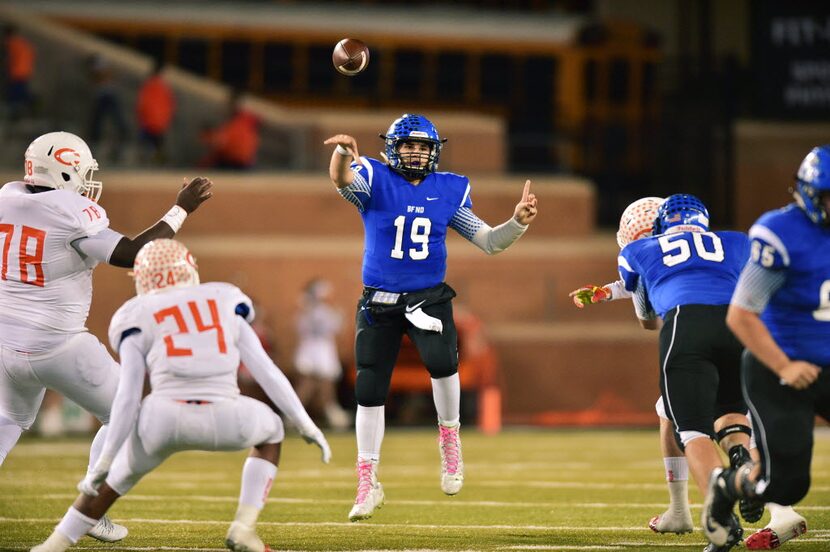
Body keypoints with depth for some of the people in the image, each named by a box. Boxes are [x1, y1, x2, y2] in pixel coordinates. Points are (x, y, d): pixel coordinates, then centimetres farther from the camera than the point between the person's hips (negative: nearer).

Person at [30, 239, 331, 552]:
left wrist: (105, 460, 6)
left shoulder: (138, 321, 14)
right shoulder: (226, 306, 21)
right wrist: (306, 426, 22)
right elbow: (266, 371, 17)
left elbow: (128, 397, 4)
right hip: (225, 424, 0)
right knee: (270, 431, 34)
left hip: (165, 421, 0)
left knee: (114, 479, 28)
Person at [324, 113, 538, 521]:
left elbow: (489, 242, 7)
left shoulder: (449, 191, 4)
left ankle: (449, 439, -3)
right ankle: (368, 485, 18)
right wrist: (343, 153, -51)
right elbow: (342, 179, -28)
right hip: (379, 302, 0)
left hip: (429, 299, 0)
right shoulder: (375, 180, -5)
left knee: (441, 361, -29)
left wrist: (518, 222, -13)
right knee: (369, 391, 3)